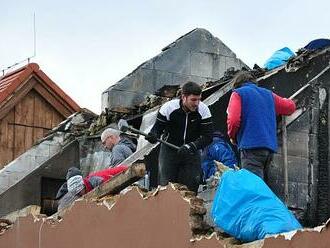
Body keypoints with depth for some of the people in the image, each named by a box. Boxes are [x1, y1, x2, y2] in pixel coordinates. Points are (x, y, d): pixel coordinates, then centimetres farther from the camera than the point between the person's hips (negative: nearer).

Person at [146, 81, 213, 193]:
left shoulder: (203, 110, -15)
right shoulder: (168, 107, -18)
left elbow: (207, 137, -16)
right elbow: (158, 127, -8)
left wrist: (191, 146, -32)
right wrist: (153, 136, -33)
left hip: (192, 152, 1)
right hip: (169, 149, -1)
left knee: (191, 186, -1)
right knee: (166, 185, 0)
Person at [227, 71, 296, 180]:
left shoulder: (238, 94, 5)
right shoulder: (268, 94, 22)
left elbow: (233, 120, -8)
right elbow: (290, 106, 27)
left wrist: (232, 136, 11)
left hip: (251, 146, -6)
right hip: (270, 146, 7)